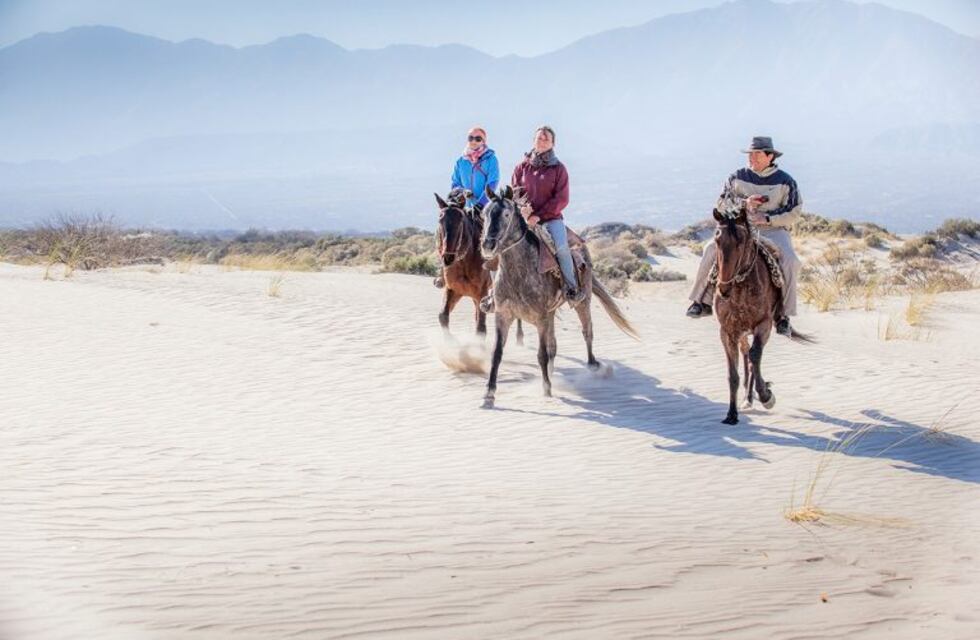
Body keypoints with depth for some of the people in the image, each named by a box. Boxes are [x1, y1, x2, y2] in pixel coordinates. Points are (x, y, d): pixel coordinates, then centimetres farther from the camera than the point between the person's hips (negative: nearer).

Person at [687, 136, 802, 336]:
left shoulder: (785, 181, 1)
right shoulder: (738, 178, 6)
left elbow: (794, 212, -1)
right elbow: (721, 204, 4)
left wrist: (767, 218, -14)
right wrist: (744, 203, -14)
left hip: (774, 229, -2)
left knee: (790, 261, -30)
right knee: (712, 249, -23)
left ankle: (783, 315, -21)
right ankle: (703, 301, -14)